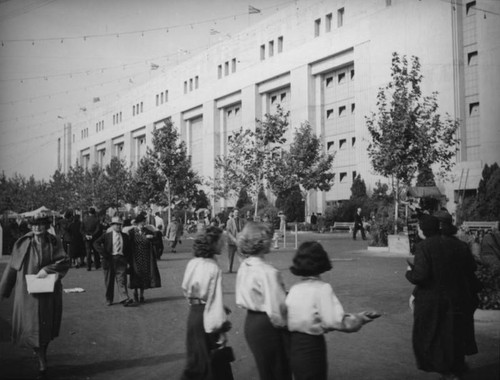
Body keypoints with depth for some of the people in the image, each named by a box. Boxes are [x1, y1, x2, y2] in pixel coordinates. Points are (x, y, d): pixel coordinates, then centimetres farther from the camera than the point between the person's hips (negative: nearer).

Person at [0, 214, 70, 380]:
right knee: (32, 327, -3)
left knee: (46, 327, 13)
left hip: (49, 293, 1)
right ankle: (43, 365, 7)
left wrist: (47, 269, -24)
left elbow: (65, 262, -9)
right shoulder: (23, 243, -5)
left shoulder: (54, 242, -3)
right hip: (28, 292, -1)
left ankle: (42, 353, 38)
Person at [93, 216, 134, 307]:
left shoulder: (125, 237, 11)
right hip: (109, 260, -1)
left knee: (122, 280, -9)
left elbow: (128, 249, 17)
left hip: (121, 260, 1)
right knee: (109, 281, 8)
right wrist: (104, 254, -13)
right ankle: (109, 299, 21)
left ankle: (124, 299, -16)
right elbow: (96, 243, -4)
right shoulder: (106, 236, 3)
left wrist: (127, 259, 4)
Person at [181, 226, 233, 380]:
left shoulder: (192, 263, 0)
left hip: (194, 313, 7)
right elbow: (215, 300, -21)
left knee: (198, 358, 19)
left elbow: (186, 289, 9)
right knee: (212, 360, 8)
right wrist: (221, 329, -17)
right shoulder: (213, 269, -21)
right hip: (207, 317, -7)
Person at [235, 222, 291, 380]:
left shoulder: (244, 266, 2)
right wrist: (283, 324, -6)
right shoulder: (268, 273, -23)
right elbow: (276, 308, -24)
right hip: (267, 326, -8)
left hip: (250, 323, 8)